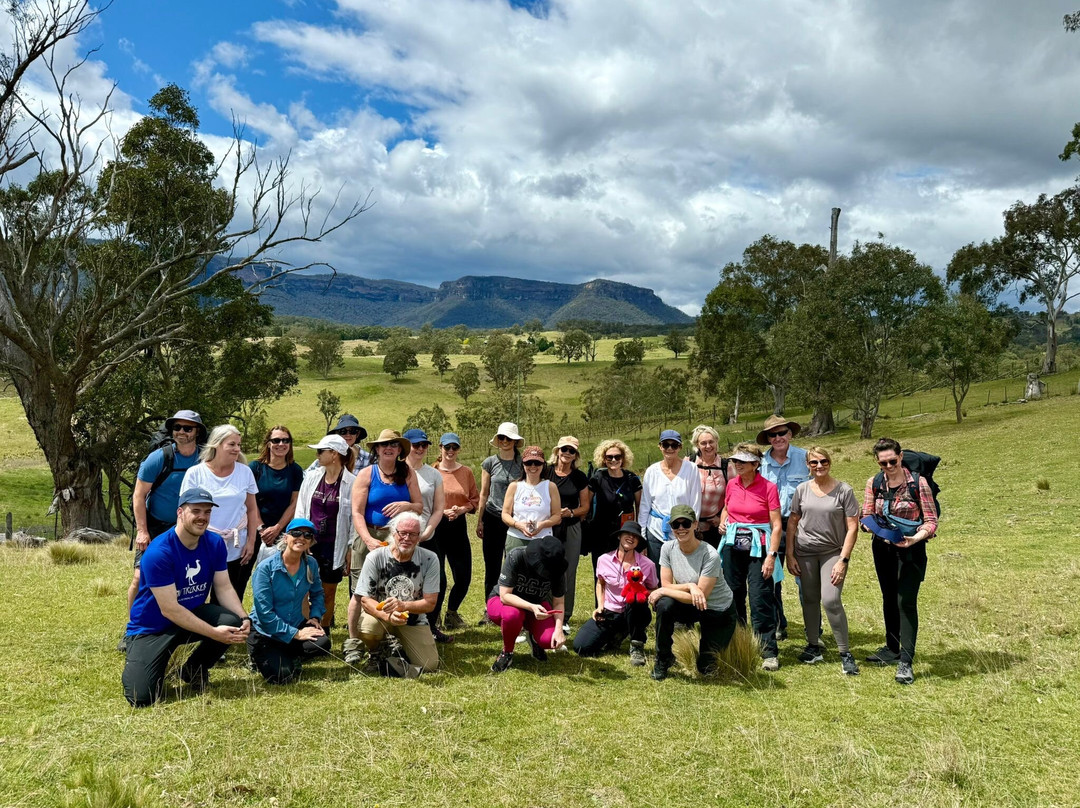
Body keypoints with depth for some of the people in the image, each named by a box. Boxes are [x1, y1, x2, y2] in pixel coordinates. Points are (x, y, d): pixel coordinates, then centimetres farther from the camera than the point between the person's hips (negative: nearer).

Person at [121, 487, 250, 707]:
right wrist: (215, 633, -29)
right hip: (151, 628, -5)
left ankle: (195, 668, 5)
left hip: (192, 614, 5)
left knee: (233, 622, -25)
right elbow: (169, 610, -26)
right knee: (141, 698, -20)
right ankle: (136, 667, 18)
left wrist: (244, 618, -24)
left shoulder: (215, 543, -6)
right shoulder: (158, 552, -25)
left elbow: (224, 588, -5)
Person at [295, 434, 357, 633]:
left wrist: (351, 550, -7)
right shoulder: (311, 477, 4)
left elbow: (355, 517, -7)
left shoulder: (352, 482, -9)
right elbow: (300, 510, 6)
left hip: (334, 547, -3)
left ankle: (323, 631, 26)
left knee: (328, 593, 10)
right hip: (308, 543, 3)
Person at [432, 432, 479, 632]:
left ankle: (451, 613, 31)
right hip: (435, 527, -4)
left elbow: (475, 500, 9)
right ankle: (432, 620, 16)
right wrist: (443, 511, -14)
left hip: (458, 526, 4)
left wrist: (462, 509, -9)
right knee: (438, 578, -4)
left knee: (463, 577, 5)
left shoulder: (466, 472, 7)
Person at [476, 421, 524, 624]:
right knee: (492, 567, 5)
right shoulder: (490, 462, 4)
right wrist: (480, 520, 5)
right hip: (493, 518, 1)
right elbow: (484, 493, 8)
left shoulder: (522, 463, 4)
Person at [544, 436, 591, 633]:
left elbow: (585, 506, 8)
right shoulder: (545, 472, 0)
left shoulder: (579, 477, 3)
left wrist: (571, 512, -11)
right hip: (547, 528, -1)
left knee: (568, 574, 4)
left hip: (571, 529, 1)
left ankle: (565, 618, 15)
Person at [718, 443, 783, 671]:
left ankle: (769, 653, 1)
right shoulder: (732, 485, 6)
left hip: (758, 548, -5)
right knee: (734, 597, 10)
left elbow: (776, 525, -9)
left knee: (761, 599, -8)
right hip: (732, 546, 5)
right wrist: (722, 522, 4)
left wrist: (771, 555, -15)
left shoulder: (768, 488, -8)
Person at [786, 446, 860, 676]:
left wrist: (843, 560, -12)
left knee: (831, 600, -15)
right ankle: (813, 647, 25)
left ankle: (845, 653, -2)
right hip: (805, 553, 3)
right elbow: (792, 523, 9)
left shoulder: (844, 490, -6)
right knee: (809, 599, 9)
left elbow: (852, 527, -6)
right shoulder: (802, 490, 3)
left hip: (833, 552, -3)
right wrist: (790, 555, 4)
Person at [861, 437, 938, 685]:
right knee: (889, 599, 17)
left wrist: (916, 538, -26)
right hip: (882, 548, 4)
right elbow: (866, 518, 4)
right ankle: (892, 649, 33)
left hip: (910, 550, -4)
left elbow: (931, 520, -8)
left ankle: (906, 661, -8)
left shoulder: (918, 483, -9)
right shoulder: (874, 483, 1)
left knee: (906, 601, -12)